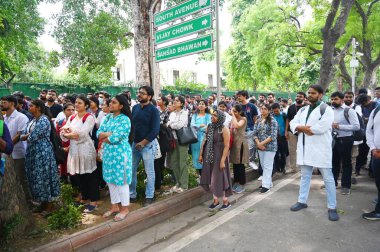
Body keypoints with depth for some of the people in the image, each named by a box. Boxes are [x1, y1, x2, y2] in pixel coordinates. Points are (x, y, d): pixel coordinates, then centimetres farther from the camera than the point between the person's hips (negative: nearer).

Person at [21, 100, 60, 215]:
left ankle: (49, 206, 14)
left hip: (43, 153, -9)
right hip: (33, 153, 9)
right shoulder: (32, 121, 12)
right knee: (36, 178, 14)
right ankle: (43, 203, 28)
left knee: (44, 177, 0)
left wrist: (28, 136, 1)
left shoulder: (43, 120, -16)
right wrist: (29, 135, -13)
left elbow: (32, 138, -20)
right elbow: (22, 136, 7)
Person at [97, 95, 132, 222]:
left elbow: (116, 138, -22)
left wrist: (104, 138, -5)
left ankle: (124, 208, 19)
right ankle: (115, 206, 30)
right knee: (110, 180, 15)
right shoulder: (108, 117, 9)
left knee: (121, 181, 3)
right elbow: (98, 133, 3)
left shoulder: (125, 119, -14)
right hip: (108, 152, 8)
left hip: (120, 153, -7)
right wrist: (109, 134, -15)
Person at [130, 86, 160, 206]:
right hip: (135, 143, 6)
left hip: (148, 144, -6)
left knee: (149, 171, 5)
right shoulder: (135, 107, 7)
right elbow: (131, 124, 10)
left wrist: (143, 143, -15)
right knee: (131, 169, 11)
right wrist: (131, 139, -2)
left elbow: (155, 130, -15)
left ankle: (149, 196, 19)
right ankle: (132, 194, 26)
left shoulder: (154, 110, -10)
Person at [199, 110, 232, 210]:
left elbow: (226, 146, -15)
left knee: (219, 178, 3)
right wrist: (201, 154, 8)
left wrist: (223, 160, -19)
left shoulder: (224, 129, -12)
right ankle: (215, 200, 27)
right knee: (210, 179, 11)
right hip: (209, 157, 6)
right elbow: (205, 141, 9)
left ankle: (226, 201, 22)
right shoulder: (209, 127, 5)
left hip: (219, 156, -6)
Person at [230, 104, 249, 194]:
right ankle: (236, 182, 25)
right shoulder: (233, 119, 9)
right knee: (235, 164, 12)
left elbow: (237, 126, -29)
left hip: (240, 142, -6)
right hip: (233, 142, 7)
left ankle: (242, 185, 10)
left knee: (240, 164, -1)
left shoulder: (243, 119, -10)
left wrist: (233, 115, -21)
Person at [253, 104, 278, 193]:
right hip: (260, 147, 6)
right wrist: (258, 143, -10)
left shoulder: (272, 121, -8)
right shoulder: (258, 121, 8)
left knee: (267, 166, -3)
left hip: (270, 146, -6)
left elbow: (273, 135, -15)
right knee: (263, 165, 12)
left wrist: (262, 143, -17)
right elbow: (254, 133, 5)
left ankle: (266, 185, 2)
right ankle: (268, 182, 25)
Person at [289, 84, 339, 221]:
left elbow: (322, 127, -20)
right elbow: (293, 123, 8)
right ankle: (302, 201, 27)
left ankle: (332, 207, 12)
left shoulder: (326, 109, -6)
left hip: (321, 148, -6)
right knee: (305, 176, 15)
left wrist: (302, 128, -10)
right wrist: (301, 128, -13)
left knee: (328, 177, 2)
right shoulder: (302, 110, 15)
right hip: (305, 148, 6)